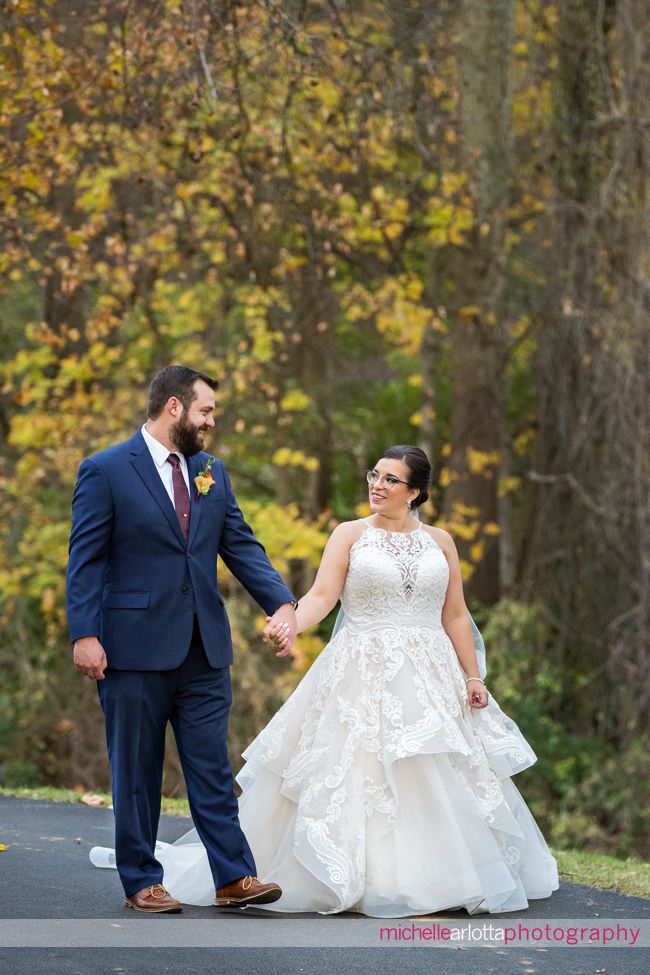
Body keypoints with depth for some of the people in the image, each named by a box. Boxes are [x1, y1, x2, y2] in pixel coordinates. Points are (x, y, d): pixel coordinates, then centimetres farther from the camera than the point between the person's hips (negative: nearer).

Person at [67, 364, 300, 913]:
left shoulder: (211, 472, 12)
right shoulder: (106, 471, -5)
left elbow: (242, 546, 8)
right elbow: (86, 559, -7)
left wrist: (282, 602, -6)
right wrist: (85, 635, -15)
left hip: (203, 646, 5)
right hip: (135, 646, -5)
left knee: (212, 765, 4)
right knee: (137, 768, 4)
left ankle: (234, 877, 4)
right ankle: (141, 882, 13)